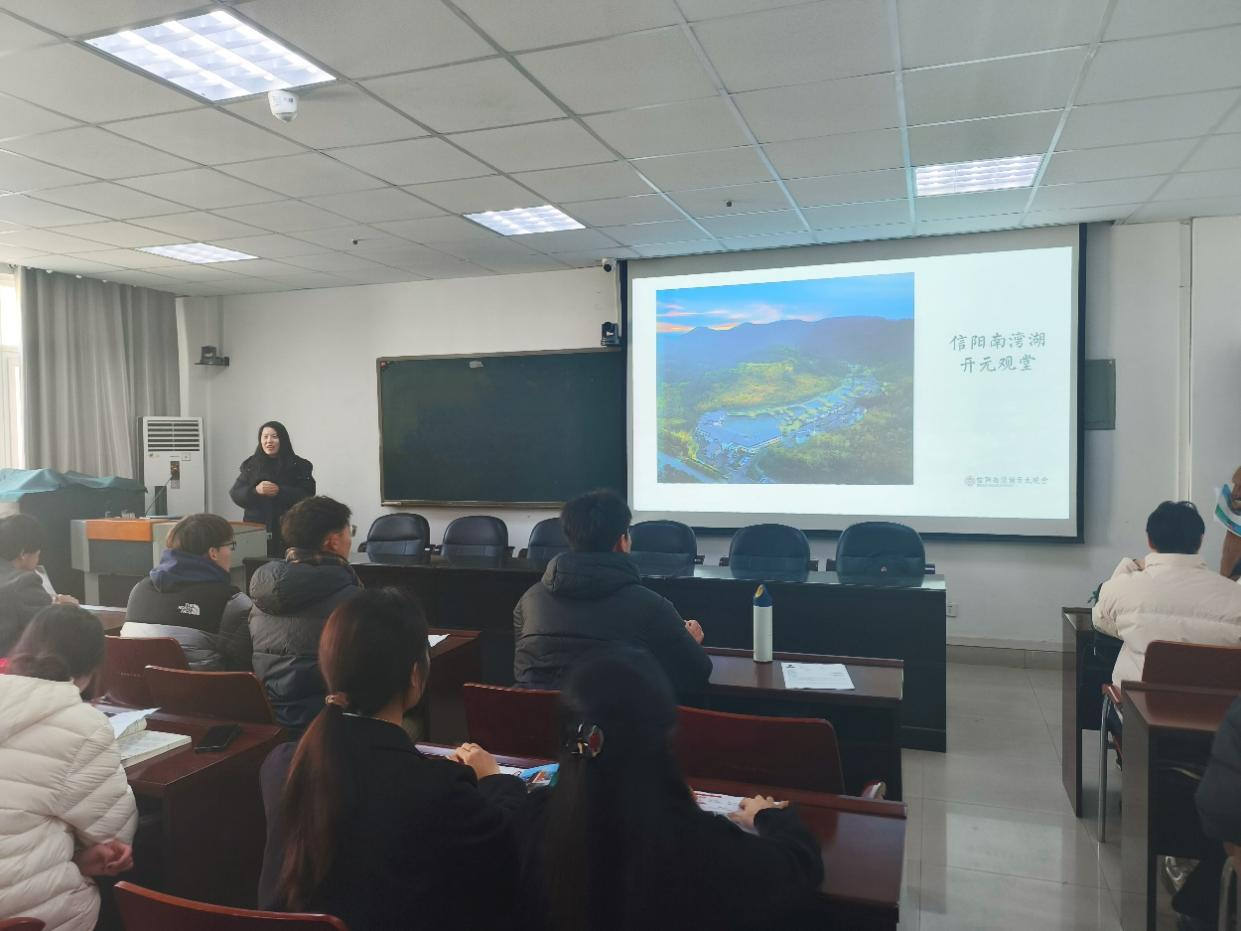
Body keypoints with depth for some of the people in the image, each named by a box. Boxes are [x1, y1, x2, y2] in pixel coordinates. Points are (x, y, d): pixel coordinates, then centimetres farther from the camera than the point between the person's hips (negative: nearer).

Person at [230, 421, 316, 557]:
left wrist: (280, 491, -17)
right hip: (256, 529, 2)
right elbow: (235, 494, 7)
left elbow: (308, 495, -5)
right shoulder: (250, 465, 12)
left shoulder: (298, 465, 3)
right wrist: (255, 490, -13)